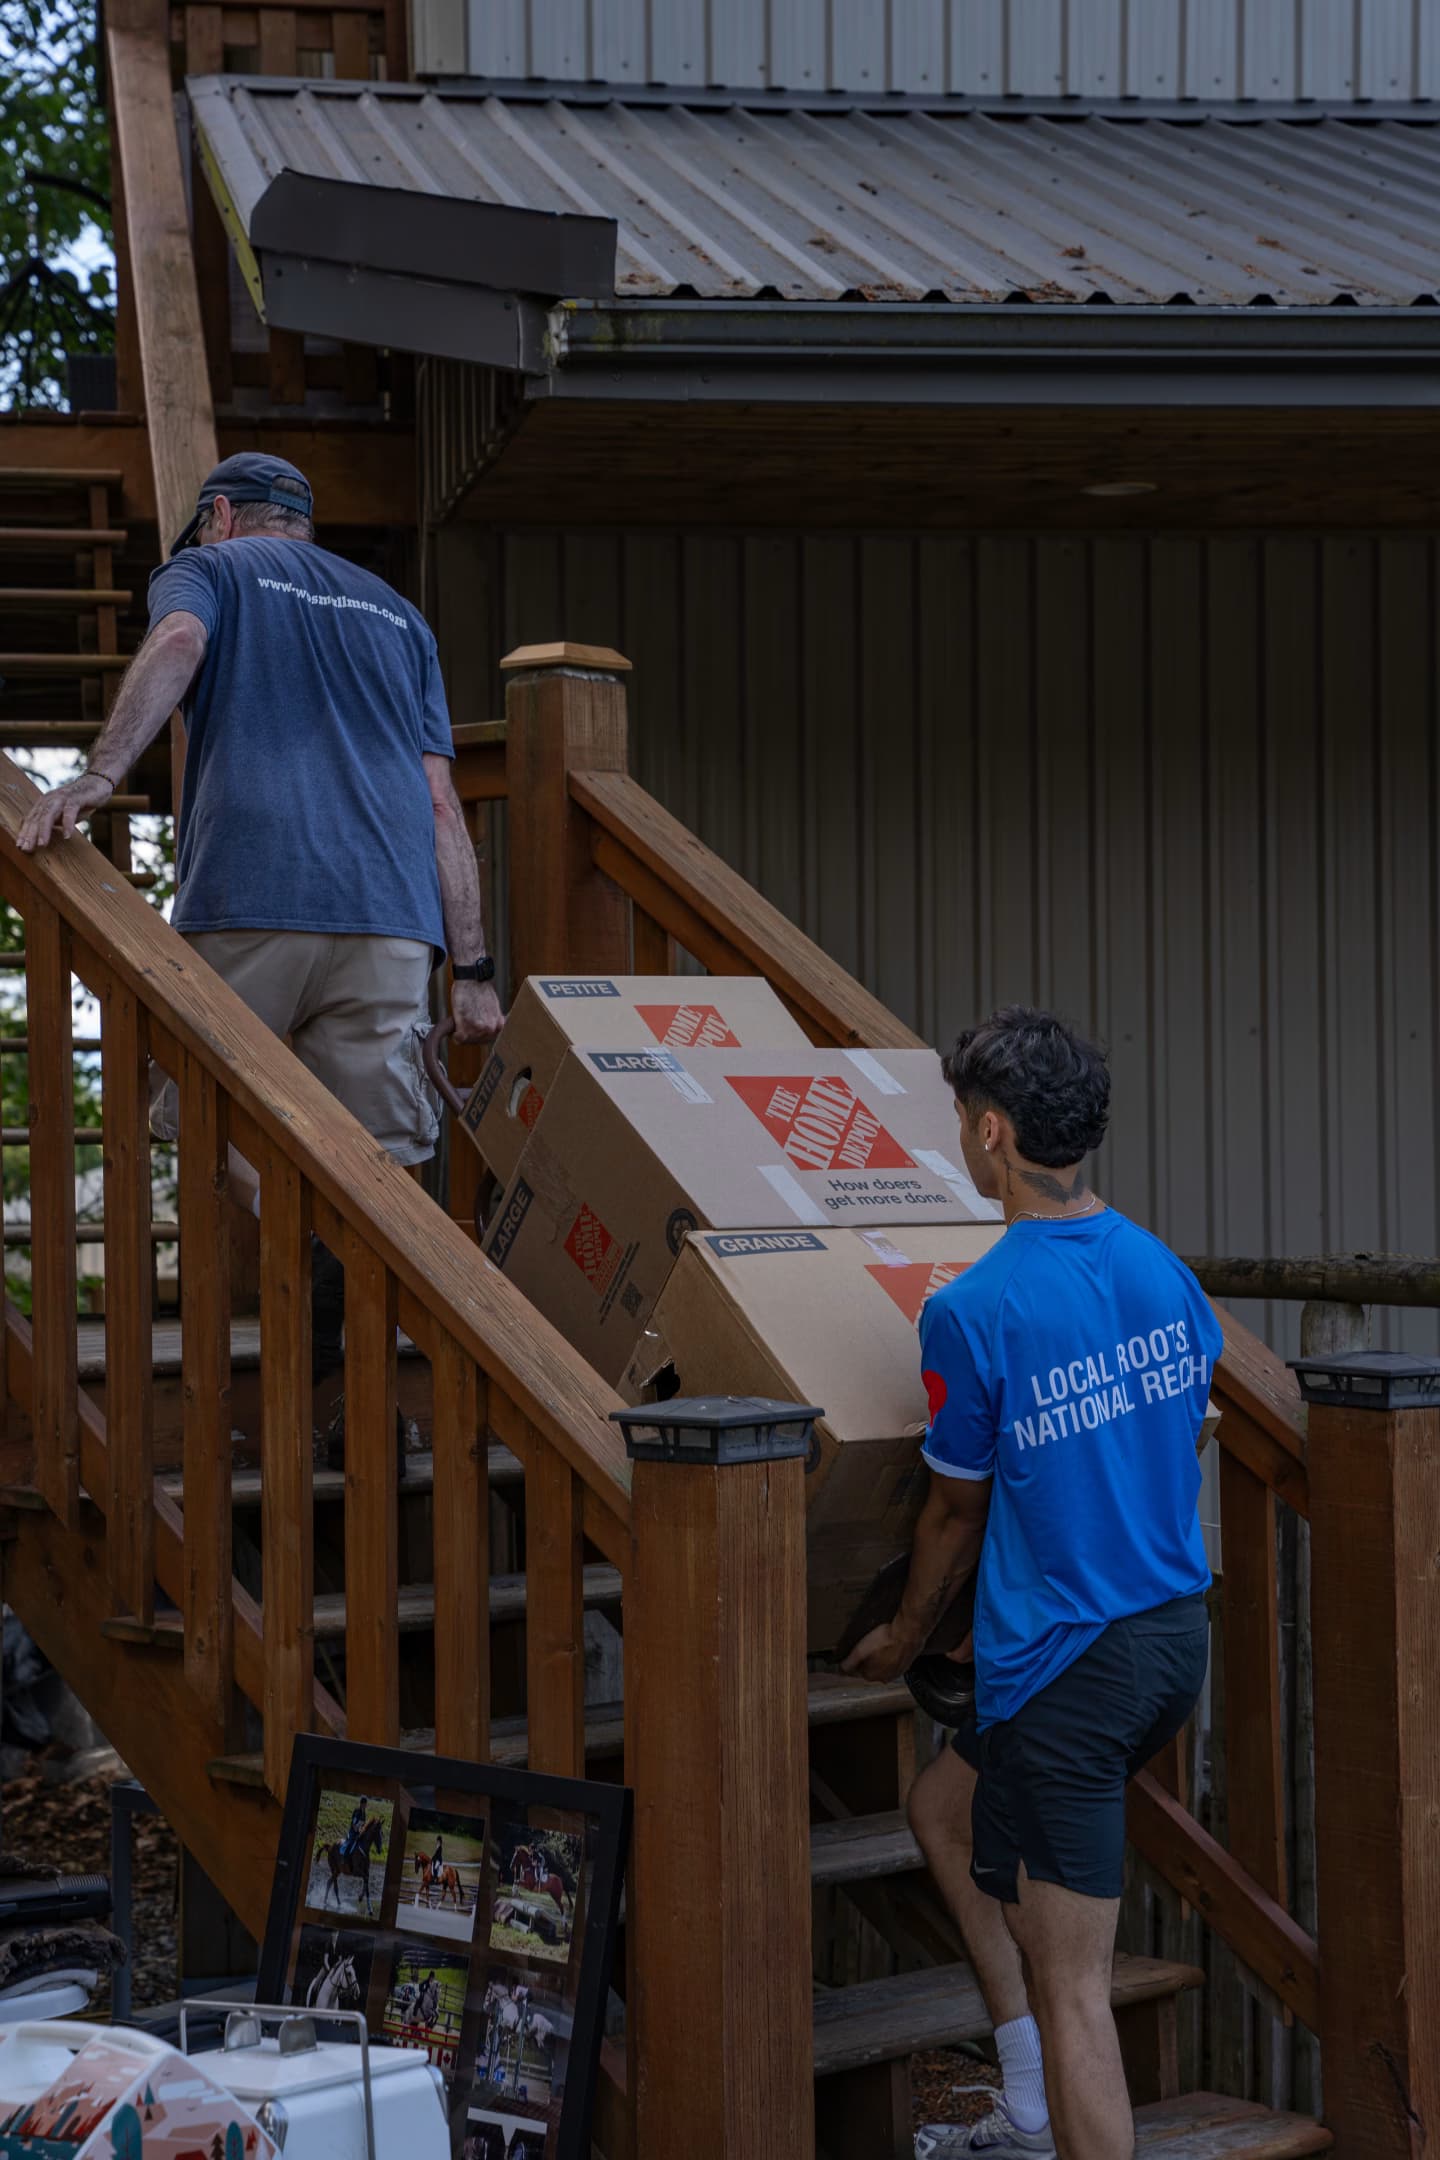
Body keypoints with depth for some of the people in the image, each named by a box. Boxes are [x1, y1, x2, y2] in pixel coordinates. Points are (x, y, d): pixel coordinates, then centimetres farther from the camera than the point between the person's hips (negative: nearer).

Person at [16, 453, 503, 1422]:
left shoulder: (209, 569, 18)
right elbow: (441, 804, 19)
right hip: (392, 912, 3)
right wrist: (474, 968, 14)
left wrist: (101, 774, -22)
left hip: (250, 900, -3)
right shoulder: (398, 614, 29)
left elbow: (179, 641, -9)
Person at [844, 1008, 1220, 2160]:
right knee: (946, 1806, 27)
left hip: (1067, 1665, -8)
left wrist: (906, 1634, 15)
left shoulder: (973, 1312, -17)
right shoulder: (1165, 1272, 3)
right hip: (1179, 1634, 8)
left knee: (1071, 1982, -1)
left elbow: (956, 1506, -4)